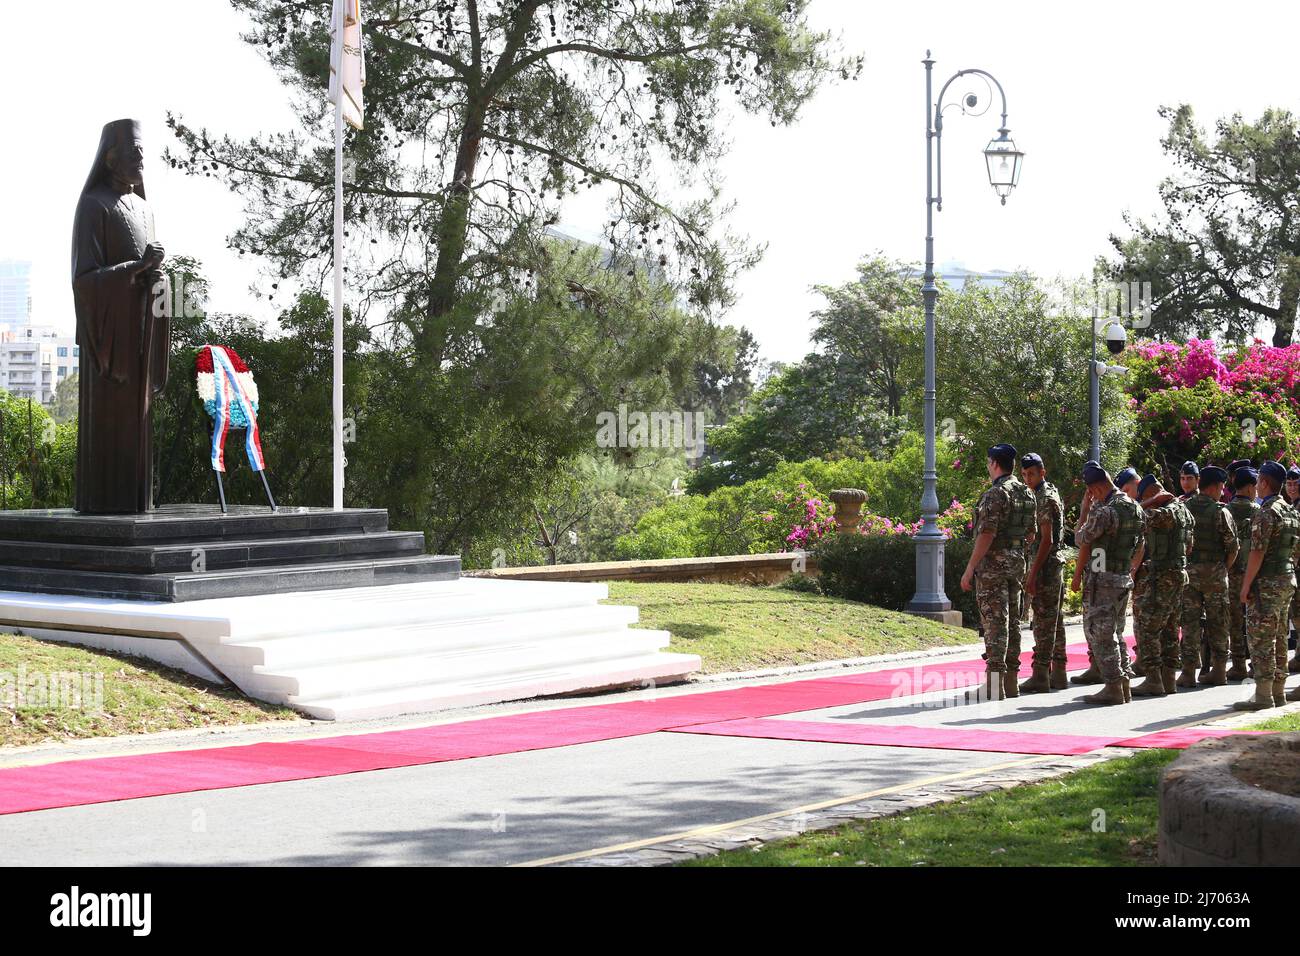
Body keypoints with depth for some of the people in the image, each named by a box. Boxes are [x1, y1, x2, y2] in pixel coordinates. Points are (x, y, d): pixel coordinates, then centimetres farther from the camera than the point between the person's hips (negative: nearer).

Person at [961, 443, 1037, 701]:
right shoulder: (1026, 493, 11)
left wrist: (969, 569, -18)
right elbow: (1030, 531, 16)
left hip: (993, 564, -8)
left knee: (994, 621, -8)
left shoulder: (996, 493, -16)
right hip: (1017, 562, 8)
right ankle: (1011, 680, 15)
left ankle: (994, 684, -10)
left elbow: (987, 535, -20)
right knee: (1012, 620, 12)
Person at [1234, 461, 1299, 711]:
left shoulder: (1267, 513, -15)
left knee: (1261, 640, -7)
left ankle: (1263, 696, -9)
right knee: (1279, 639, 13)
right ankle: (1278, 692, 17)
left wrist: (1246, 586, -16)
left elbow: (1257, 552, -20)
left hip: (1267, 584, -9)